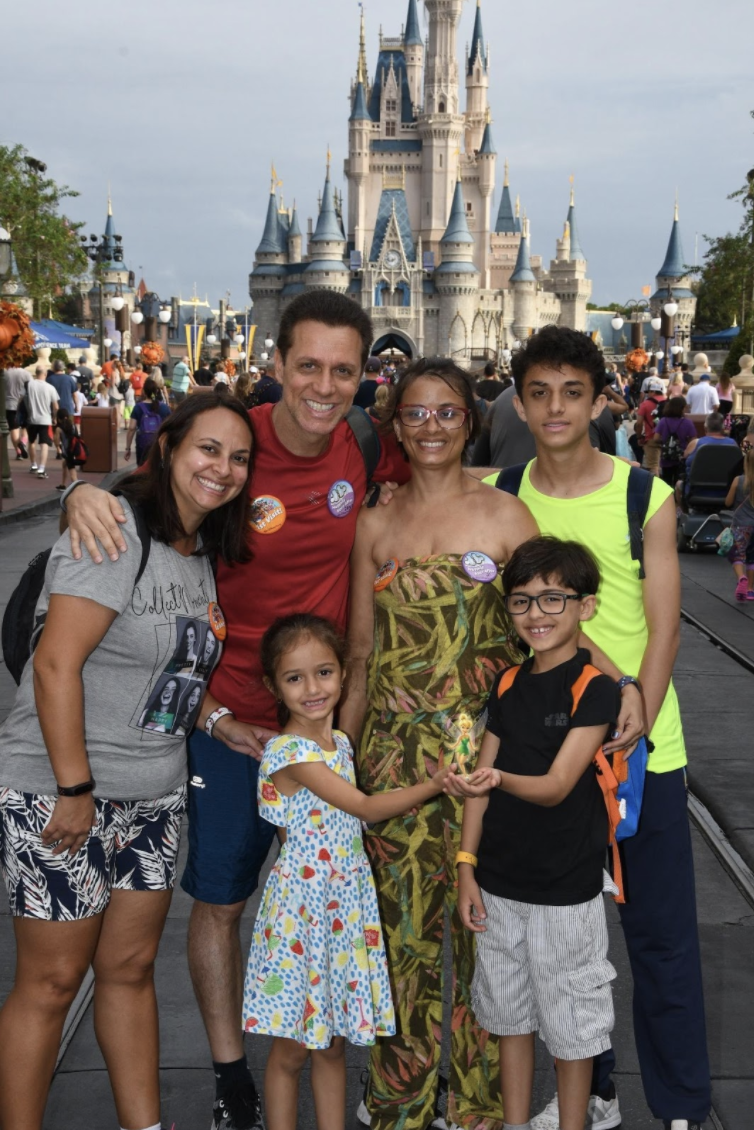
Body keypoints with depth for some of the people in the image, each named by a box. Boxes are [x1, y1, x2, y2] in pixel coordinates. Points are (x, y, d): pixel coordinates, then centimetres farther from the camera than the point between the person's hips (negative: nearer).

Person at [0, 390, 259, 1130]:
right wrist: (74, 789, -22)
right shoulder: (117, 532, -16)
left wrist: (218, 721, 6)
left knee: (131, 966, 16)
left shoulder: (201, 551, 11)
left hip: (152, 794, 8)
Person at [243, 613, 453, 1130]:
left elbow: (350, 819, 8)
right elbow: (365, 808, -15)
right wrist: (434, 784, -16)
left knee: (333, 1043, 16)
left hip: (347, 907, 7)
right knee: (292, 1049, 6)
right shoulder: (289, 752, -17)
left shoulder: (340, 742, 6)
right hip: (301, 909, -7)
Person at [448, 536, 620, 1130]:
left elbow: (556, 786, -21)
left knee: (570, 1027, 8)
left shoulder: (595, 688, -13)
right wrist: (467, 866, 3)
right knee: (510, 1016, 17)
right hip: (499, 884, 6)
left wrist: (499, 779, -39)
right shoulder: (507, 684, 5)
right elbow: (482, 779, 8)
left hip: (565, 891, -5)